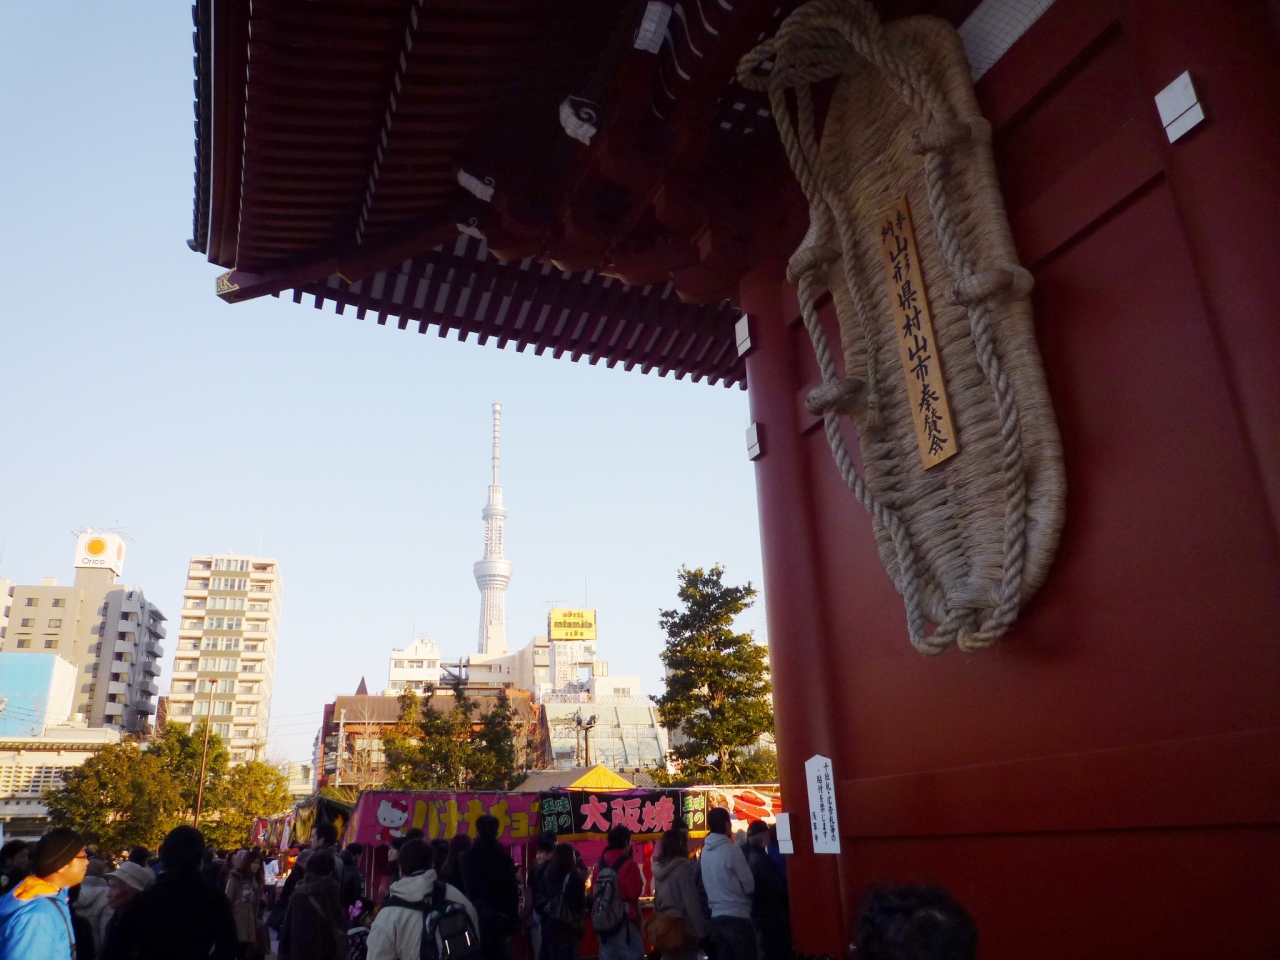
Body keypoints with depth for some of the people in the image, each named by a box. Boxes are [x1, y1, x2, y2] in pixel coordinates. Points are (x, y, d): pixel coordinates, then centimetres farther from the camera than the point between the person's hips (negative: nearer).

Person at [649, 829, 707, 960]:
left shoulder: (659, 867, 7)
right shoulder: (682, 866, -14)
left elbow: (657, 898, 10)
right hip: (683, 926, -7)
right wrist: (700, 929, -12)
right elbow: (691, 900, -16)